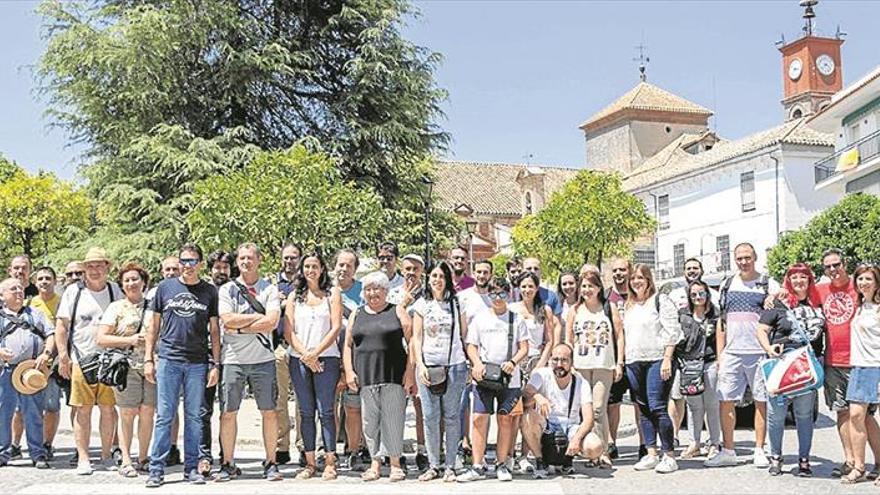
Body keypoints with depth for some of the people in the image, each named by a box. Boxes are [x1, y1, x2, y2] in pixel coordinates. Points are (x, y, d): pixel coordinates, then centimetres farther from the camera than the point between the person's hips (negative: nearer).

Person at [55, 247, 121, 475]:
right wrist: (63, 356, -5)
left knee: (108, 408, 4)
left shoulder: (115, 291, 9)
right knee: (83, 410, 0)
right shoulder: (73, 291, 4)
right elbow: (61, 325, 4)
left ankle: (106, 455, 14)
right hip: (81, 360, -1)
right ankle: (83, 458, 7)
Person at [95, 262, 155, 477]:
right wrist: (130, 340, -11)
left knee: (147, 412, 3)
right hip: (127, 366, -3)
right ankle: (126, 461, 4)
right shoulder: (116, 307, 6)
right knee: (128, 413, -2)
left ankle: (143, 459, 14)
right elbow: (101, 338, -1)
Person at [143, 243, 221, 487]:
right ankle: (156, 469, 6)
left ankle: (191, 468, 14)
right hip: (168, 359, 0)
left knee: (194, 417, 6)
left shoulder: (210, 291, 6)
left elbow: (214, 330, 8)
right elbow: (153, 325, 9)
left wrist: (216, 364, 1)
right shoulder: (165, 287, 6)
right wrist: (148, 359, 4)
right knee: (164, 416, 1)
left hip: (198, 363, 1)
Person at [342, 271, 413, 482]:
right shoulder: (356, 315, 16)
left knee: (393, 418, -3)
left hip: (394, 375, -3)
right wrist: (349, 371, 3)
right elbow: (347, 345, 15)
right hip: (365, 376, 3)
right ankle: (375, 463, 10)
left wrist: (410, 370, -7)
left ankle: (395, 463, 6)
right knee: (370, 420, 3)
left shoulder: (397, 312, 7)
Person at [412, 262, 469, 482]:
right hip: (428, 365, 1)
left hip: (454, 365, -1)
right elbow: (416, 337, 5)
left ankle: (450, 465, 10)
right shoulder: (421, 304, 6)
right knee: (430, 417, 3)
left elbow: (464, 333, 9)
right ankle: (433, 464, 12)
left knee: (451, 416, 3)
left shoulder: (457, 303, 6)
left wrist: (469, 360, 0)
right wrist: (420, 365, -6)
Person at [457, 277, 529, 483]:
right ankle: (477, 467, 0)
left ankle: (502, 464, 15)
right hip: (483, 377, 0)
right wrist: (477, 364, -10)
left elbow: (524, 348, 7)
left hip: (509, 378, 0)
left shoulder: (516, 319, 8)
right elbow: (471, 346, 8)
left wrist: (513, 362, -11)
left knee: (505, 419, 4)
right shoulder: (480, 318, 8)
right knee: (479, 418, -5)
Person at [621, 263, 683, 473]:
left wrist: (667, 359, -15)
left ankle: (669, 456, -4)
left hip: (657, 361, -7)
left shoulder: (661, 301, -2)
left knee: (657, 408, -11)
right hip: (634, 362, 7)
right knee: (644, 409, 7)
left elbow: (672, 332, -8)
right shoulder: (628, 306, 19)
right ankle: (651, 454, 13)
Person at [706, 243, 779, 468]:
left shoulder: (769, 284, 4)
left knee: (761, 402, 3)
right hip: (731, 353, 3)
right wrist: (720, 354, 10)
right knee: (726, 402, 2)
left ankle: (759, 451, 13)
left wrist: (775, 301, -20)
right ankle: (728, 452, 11)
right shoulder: (727, 285, 14)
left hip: (759, 352, -3)